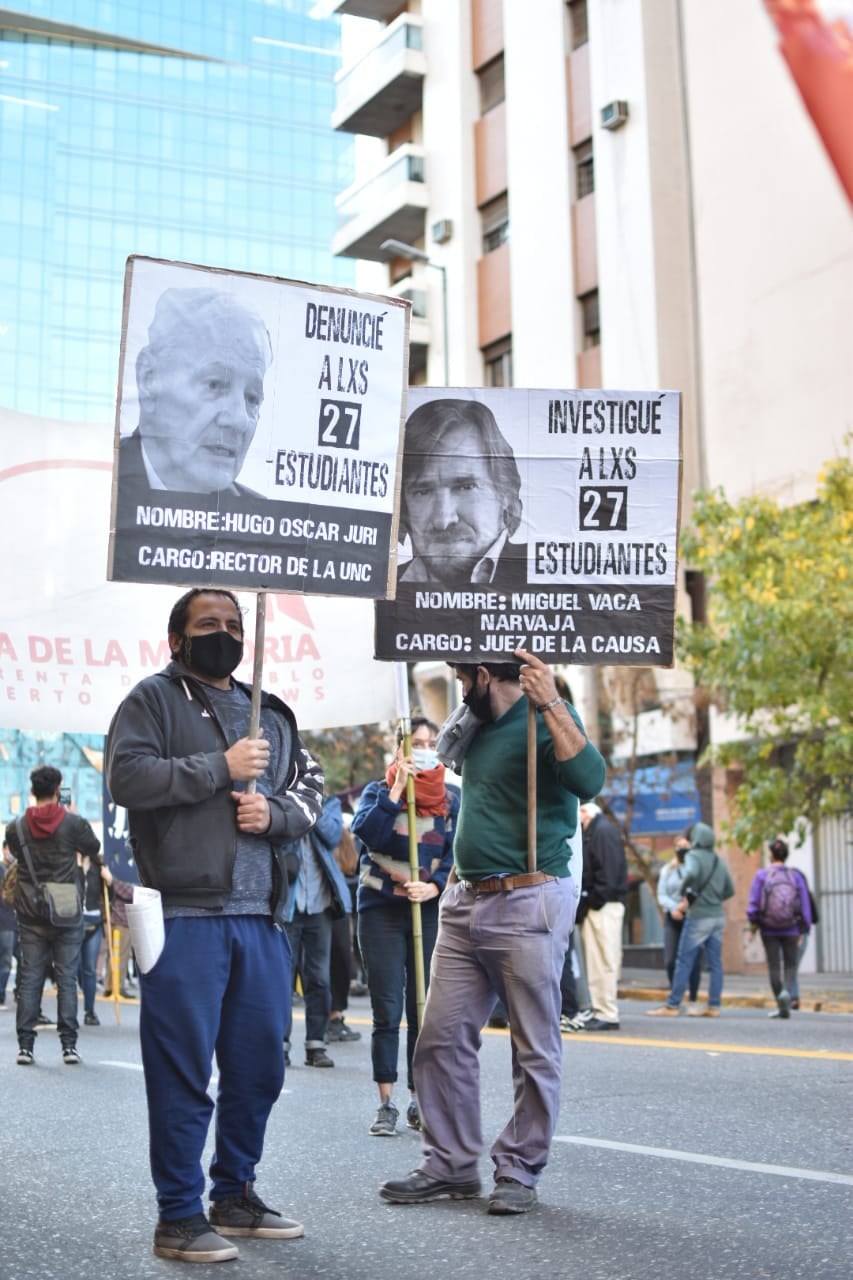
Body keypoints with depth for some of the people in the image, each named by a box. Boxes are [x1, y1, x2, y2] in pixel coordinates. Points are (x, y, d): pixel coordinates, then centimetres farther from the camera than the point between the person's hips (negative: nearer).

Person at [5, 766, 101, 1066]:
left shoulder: (16, 828, 0)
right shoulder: (74, 823, -7)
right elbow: (94, 849, 11)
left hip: (30, 914, 2)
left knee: (29, 978, 5)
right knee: (67, 978, 2)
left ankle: (25, 1045, 2)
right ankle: (68, 1044, 0)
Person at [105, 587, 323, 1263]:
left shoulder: (273, 713, 20)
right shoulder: (154, 698, 2)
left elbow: (312, 788, 18)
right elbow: (127, 776, -12)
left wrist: (274, 813, -3)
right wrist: (221, 767, -14)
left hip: (261, 917, 6)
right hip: (184, 918, -6)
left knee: (261, 1065, 11)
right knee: (183, 1070, -2)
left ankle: (236, 1194, 27)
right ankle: (179, 1214, 9)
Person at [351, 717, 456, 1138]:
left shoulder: (451, 799, 9)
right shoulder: (377, 791, 6)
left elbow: (458, 853, 2)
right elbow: (367, 832, -14)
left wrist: (434, 886, -14)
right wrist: (397, 788, -16)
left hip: (430, 910, 1)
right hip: (381, 910, -1)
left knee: (424, 1010, 3)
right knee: (387, 1012, -1)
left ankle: (419, 1101, 13)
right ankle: (386, 1105, 5)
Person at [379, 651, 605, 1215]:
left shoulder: (549, 717, -7)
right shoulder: (478, 725, 16)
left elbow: (589, 780, -24)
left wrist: (549, 703, -26)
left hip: (528, 904, -8)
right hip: (464, 902, 8)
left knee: (535, 1050, 2)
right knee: (442, 1039, 7)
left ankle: (520, 1172, 13)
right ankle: (451, 1165, 17)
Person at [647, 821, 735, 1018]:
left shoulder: (694, 856, -7)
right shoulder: (719, 861, 13)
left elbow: (691, 874, -29)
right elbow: (729, 890, 16)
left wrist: (688, 894, -13)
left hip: (699, 916, -7)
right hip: (718, 916, 7)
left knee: (684, 962, -3)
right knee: (715, 963, 7)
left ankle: (673, 1005, -2)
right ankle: (714, 1006, 7)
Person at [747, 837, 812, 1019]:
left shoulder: (762, 875, -6)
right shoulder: (796, 876, -3)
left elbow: (753, 902, -7)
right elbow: (805, 904, -2)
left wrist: (753, 923, 8)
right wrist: (803, 929, 6)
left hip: (769, 929, 0)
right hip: (791, 929, 0)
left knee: (774, 966, 8)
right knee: (790, 965, 10)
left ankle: (782, 1006, 9)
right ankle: (786, 991, -18)